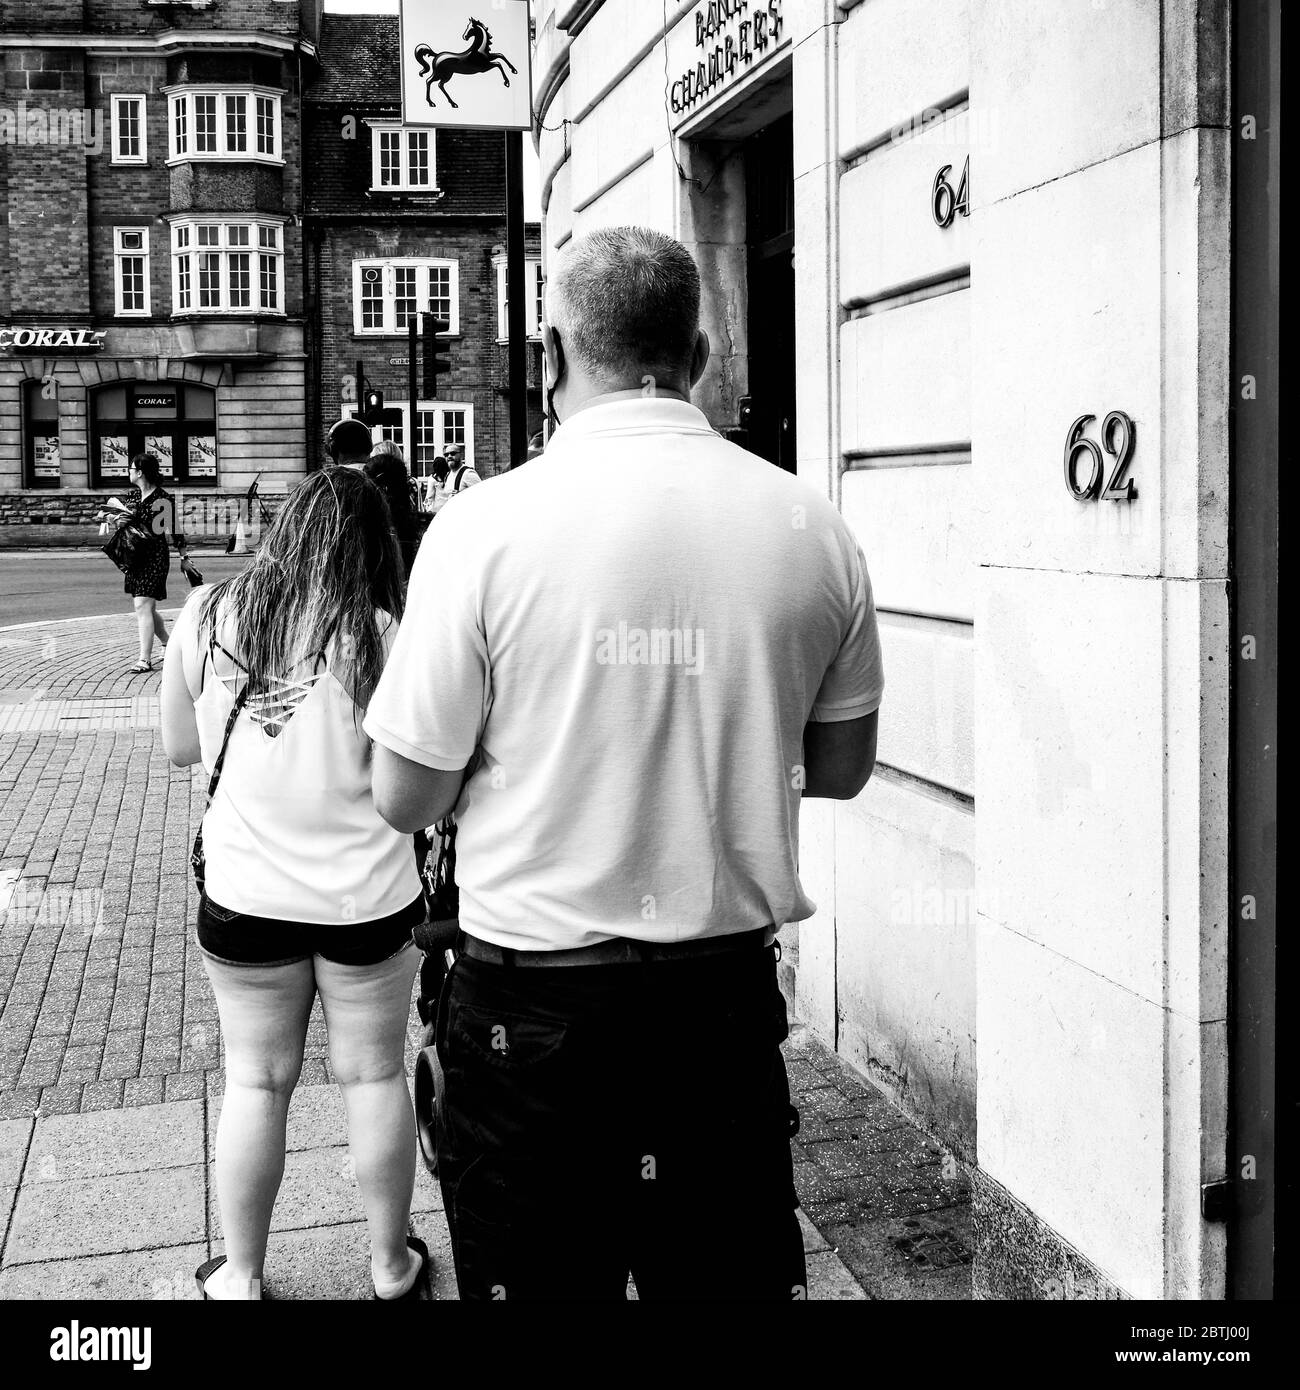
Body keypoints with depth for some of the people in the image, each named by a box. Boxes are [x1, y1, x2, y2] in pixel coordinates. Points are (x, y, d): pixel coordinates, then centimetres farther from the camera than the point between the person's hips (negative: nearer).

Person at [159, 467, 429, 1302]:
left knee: (255, 1082, 16)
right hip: (367, 901, -1)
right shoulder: (384, 638, -15)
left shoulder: (207, 617, -8)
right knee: (375, 1077, 15)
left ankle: (240, 1278, 29)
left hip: (245, 897, 2)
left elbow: (181, 747, 6)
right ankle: (391, 1263, 31)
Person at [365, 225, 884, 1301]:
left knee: (541, 1273, 15)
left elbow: (407, 798, -7)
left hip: (531, 1000, -2)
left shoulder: (488, 525, -12)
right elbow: (841, 767, 9)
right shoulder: (813, 527, -3)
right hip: (729, 995, 3)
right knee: (743, 1271, 19)